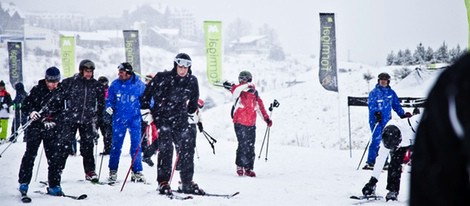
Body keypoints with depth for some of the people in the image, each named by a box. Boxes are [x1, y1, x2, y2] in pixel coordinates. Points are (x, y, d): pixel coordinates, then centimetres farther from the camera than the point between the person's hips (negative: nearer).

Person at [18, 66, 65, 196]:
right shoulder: (37, 90, 1)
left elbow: (62, 111, 8)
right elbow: (25, 105, 1)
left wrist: (53, 121, -8)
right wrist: (31, 112, -21)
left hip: (52, 129, 2)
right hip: (35, 127, -2)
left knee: (54, 157, 0)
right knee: (30, 155, -7)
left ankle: (54, 185, 6)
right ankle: (24, 183, -1)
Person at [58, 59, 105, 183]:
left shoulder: (96, 86, 8)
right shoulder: (69, 82, -2)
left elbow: (101, 103, 17)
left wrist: (98, 118, 12)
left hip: (87, 121, 2)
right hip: (70, 119, -2)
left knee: (87, 147, 4)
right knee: (65, 145, -5)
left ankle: (90, 171, 12)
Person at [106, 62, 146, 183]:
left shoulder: (139, 85, -4)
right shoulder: (115, 85, 1)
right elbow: (110, 99, 12)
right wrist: (109, 107, -8)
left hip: (134, 119, -1)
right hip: (119, 119, 1)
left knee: (136, 145, -1)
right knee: (116, 145, 3)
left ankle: (137, 172, 8)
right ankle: (113, 171, 14)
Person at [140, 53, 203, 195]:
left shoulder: (192, 81, 3)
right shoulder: (162, 78, -9)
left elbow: (194, 100, 21)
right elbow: (147, 94, -1)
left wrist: (190, 115, 22)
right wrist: (146, 112, -3)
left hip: (180, 120, 4)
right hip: (162, 117, -4)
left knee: (187, 148, -2)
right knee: (165, 148, -16)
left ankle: (187, 183, 7)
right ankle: (163, 182, -10)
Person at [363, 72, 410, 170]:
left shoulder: (391, 93, 14)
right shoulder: (374, 93, -1)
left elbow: (396, 105, 20)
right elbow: (371, 105, -11)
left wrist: (402, 114, 11)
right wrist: (376, 113, -27)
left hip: (387, 121, 5)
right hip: (376, 120, -5)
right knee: (376, 140, -14)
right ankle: (370, 162, -12)